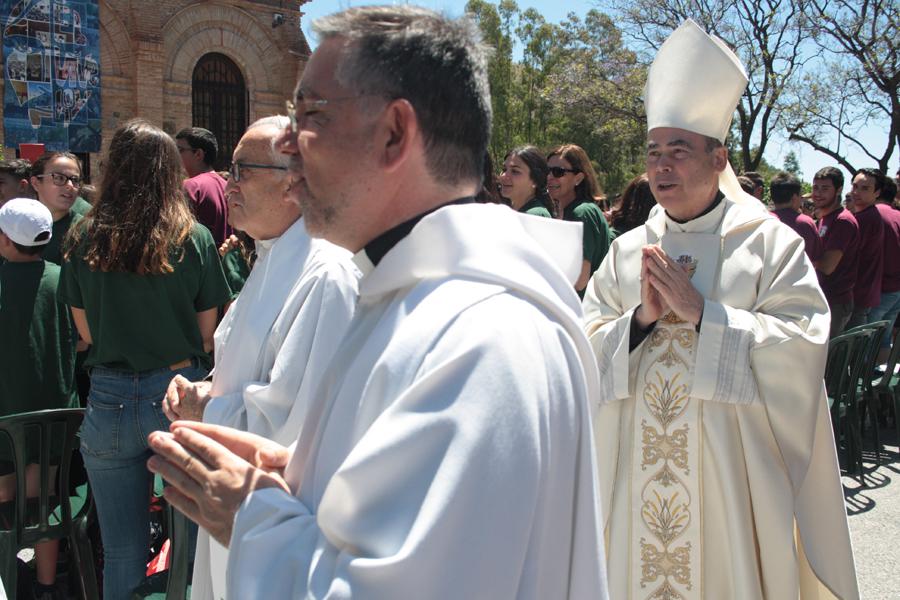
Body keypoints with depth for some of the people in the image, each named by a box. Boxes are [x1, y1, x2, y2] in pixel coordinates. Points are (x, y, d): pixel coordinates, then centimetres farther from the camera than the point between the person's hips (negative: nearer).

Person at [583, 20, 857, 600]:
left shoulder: (769, 242, -2)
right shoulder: (626, 251, 7)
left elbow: (802, 345, -12)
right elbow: (586, 346, 3)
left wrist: (700, 312, -18)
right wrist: (642, 317, -15)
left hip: (730, 471, -3)